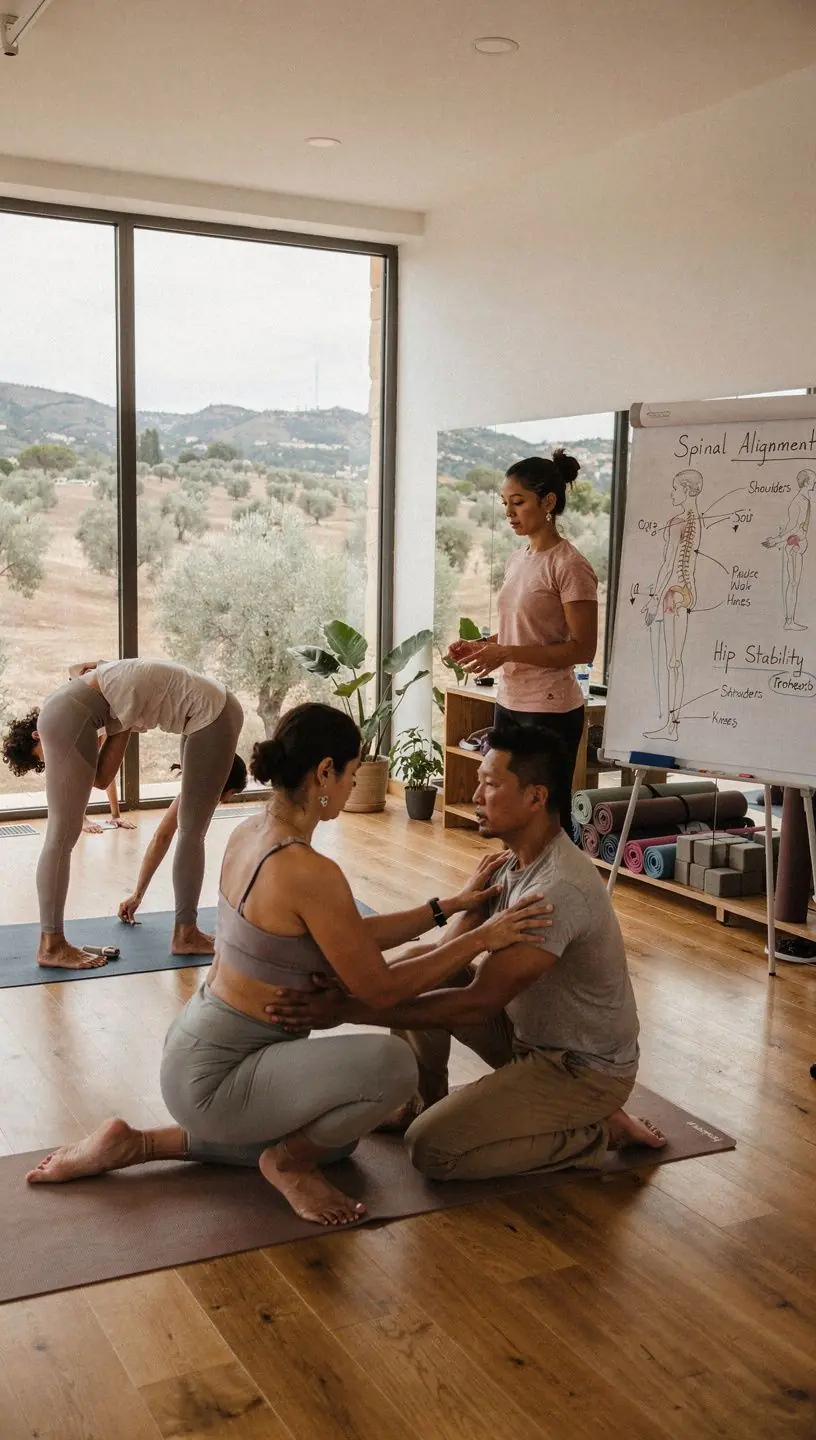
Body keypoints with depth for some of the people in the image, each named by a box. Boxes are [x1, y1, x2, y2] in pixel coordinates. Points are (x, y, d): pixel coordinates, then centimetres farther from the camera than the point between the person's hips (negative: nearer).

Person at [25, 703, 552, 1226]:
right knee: (392, 1063, -29)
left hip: (199, 1045, 10)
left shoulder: (249, 834, 2)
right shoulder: (310, 872, -27)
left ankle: (141, 1144, 22)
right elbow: (379, 990, -18)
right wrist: (481, 937, -11)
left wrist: (451, 906, 8)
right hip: (212, 1080, -10)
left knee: (333, 1135, 30)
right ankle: (287, 1163, 1)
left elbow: (353, 939, 9)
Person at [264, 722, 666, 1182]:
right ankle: (427, 1103, 17)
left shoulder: (560, 889, -31)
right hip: (530, 1034, 9)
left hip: (585, 1070, -9)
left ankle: (598, 1131, -3)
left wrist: (347, 1011, -34)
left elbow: (477, 1003, -33)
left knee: (432, 1149, -17)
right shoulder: (516, 861, 0)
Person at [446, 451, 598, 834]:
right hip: (509, 702, 8)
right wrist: (480, 645, 2)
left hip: (550, 710, -8)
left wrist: (507, 653, -21)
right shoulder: (518, 560, 11)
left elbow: (583, 649, -16)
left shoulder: (569, 566, -14)